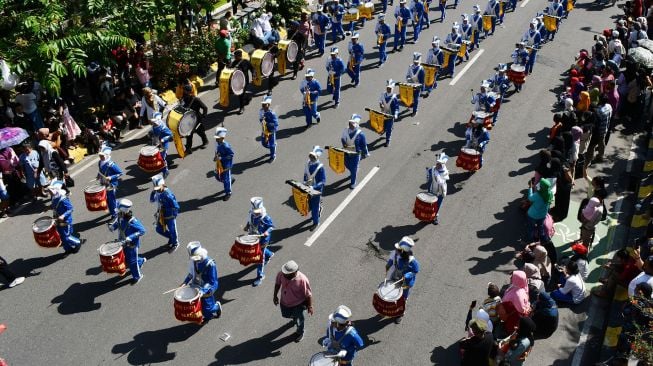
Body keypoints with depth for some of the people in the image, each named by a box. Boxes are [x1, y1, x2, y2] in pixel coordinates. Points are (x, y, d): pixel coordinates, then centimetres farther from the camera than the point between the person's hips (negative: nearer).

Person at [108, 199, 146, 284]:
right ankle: (141, 260, 50)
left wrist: (131, 237, -36)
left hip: (132, 244, -7)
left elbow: (142, 231, -30)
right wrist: (111, 226, -13)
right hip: (123, 243, 7)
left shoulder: (132, 221, -29)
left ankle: (137, 276, 31)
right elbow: (115, 225, 11)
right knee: (126, 259, 24)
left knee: (131, 261, 7)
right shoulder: (120, 217, -7)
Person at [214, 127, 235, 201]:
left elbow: (231, 155, -25)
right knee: (218, 177, 21)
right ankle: (231, 180, 46)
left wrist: (221, 158, -27)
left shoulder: (226, 146, -28)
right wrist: (216, 157, -4)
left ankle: (228, 193, 26)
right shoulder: (218, 144, -3)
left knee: (226, 179, 6)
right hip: (219, 164, 8)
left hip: (226, 165, -8)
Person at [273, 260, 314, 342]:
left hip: (298, 304, -4)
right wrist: (275, 295, 5)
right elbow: (277, 283, -4)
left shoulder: (302, 280, -37)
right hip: (284, 302, 4)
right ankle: (295, 317, 65)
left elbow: (308, 294, -23)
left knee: (298, 320, 20)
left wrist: (310, 306, -14)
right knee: (285, 315, 31)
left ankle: (300, 333, 52)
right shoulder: (281, 274, -26)